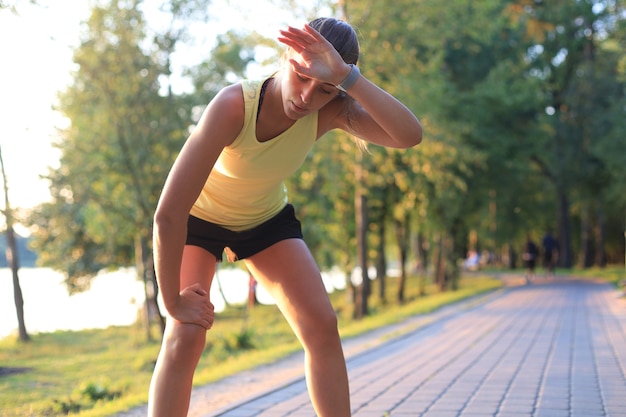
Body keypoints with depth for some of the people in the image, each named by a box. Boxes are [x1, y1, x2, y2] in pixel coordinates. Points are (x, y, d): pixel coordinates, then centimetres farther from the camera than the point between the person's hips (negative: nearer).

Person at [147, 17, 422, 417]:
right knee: (185, 336, -20)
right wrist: (173, 301, -32)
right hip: (199, 217, -4)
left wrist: (346, 77, -52)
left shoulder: (330, 110, -26)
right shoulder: (234, 105, -39)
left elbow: (410, 135, -44)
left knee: (322, 325, -10)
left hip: (267, 219, 4)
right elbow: (169, 213, -40)